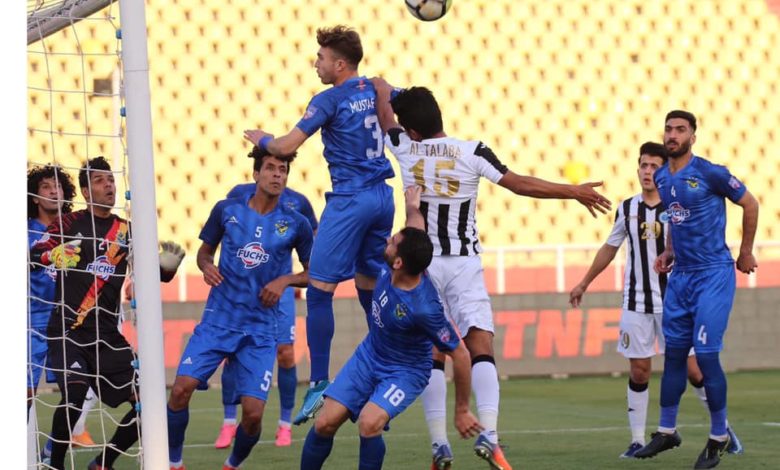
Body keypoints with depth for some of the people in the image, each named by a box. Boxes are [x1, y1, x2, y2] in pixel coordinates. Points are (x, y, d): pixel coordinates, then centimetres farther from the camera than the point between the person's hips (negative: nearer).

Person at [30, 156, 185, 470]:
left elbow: (158, 273, 12)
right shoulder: (69, 223, 1)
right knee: (74, 391, -28)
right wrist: (53, 255, -27)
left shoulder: (126, 231, 11)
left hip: (106, 334, 4)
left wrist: (170, 265, -11)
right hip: (67, 331, -4)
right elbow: (33, 257, -6)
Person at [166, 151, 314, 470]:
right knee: (181, 389, -14)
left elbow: (313, 273, 9)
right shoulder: (226, 210, 2)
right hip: (217, 320, 1)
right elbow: (205, 251, 15)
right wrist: (206, 266, -7)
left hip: (260, 330, -1)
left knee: (253, 413, -8)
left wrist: (285, 280, -9)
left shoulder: (295, 224, -1)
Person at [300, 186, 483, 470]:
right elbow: (416, 230, 3)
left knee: (369, 423, -31)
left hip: (404, 372, -6)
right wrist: (412, 208, 20)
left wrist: (462, 411, -17)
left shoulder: (424, 308, -35)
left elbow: (460, 355, -24)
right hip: (368, 357, 7)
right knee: (325, 423, -3)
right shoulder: (389, 273, -19)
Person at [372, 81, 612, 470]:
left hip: (423, 264, 2)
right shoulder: (472, 153, -8)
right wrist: (574, 192, 2)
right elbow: (520, 184, -6)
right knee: (481, 349, -4)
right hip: (465, 264, -2)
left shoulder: (404, 149, -2)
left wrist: (382, 87, 34)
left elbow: (382, 93, 14)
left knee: (433, 354, 6)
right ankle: (488, 434, -22)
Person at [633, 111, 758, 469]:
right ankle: (666, 432, 20)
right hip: (680, 276, 7)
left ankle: (719, 436, 4)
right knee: (673, 354, 10)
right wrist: (669, 252, 13)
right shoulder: (661, 179, 7)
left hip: (713, 277, -7)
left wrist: (746, 252, 4)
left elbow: (749, 204, -2)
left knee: (706, 355, -9)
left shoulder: (710, 173, -13)